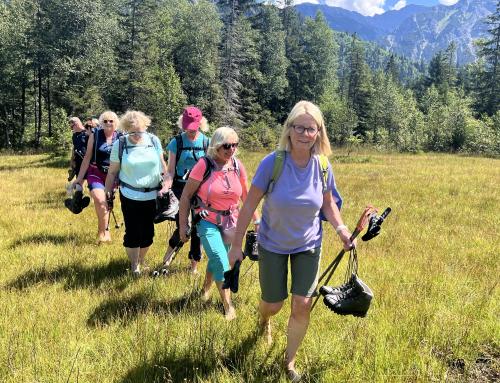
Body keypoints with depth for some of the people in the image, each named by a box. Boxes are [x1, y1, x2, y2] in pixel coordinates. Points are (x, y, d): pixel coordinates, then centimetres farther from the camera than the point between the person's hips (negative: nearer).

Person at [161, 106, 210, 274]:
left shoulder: (207, 142, 1)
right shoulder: (176, 142, -3)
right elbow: (170, 171, -3)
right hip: (180, 189, -1)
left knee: (197, 227, 7)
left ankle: (194, 265, 23)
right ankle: (170, 249, 27)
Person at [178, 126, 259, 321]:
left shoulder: (237, 166, -3)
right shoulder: (204, 165, -16)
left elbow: (246, 196, 10)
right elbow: (186, 196, -11)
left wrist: (257, 219, 9)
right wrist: (183, 225, -10)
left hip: (230, 222, 4)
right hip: (207, 221, -4)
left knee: (216, 259, 18)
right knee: (222, 263, -15)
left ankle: (206, 288, 46)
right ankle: (228, 306, 0)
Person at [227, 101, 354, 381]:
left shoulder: (322, 166, -12)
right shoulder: (272, 162, -22)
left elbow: (328, 203, 4)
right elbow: (250, 204, -16)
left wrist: (341, 229, -13)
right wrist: (237, 244, -13)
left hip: (308, 245, 2)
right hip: (273, 245, -2)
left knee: (302, 306, -1)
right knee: (273, 305, 10)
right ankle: (264, 321, 51)